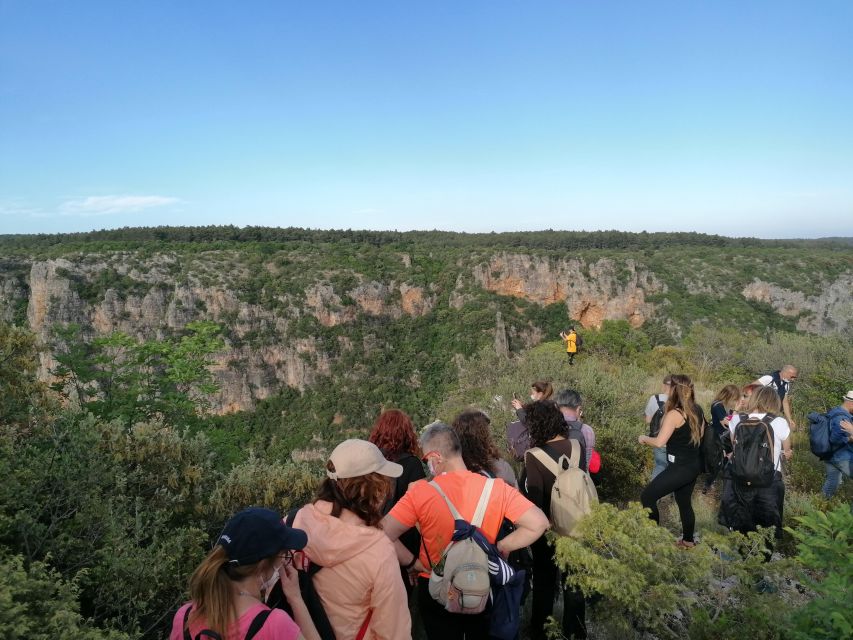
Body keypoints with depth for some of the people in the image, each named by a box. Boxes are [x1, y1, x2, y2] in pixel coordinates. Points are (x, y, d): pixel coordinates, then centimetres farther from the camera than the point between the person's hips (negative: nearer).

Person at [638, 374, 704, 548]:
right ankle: (688, 540, 34)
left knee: (647, 497, -4)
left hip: (680, 467, -9)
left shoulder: (674, 414, -20)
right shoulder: (697, 410, 4)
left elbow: (659, 442, -23)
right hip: (694, 465, 9)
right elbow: (699, 434, 17)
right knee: (684, 502, 22)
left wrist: (643, 438, -5)